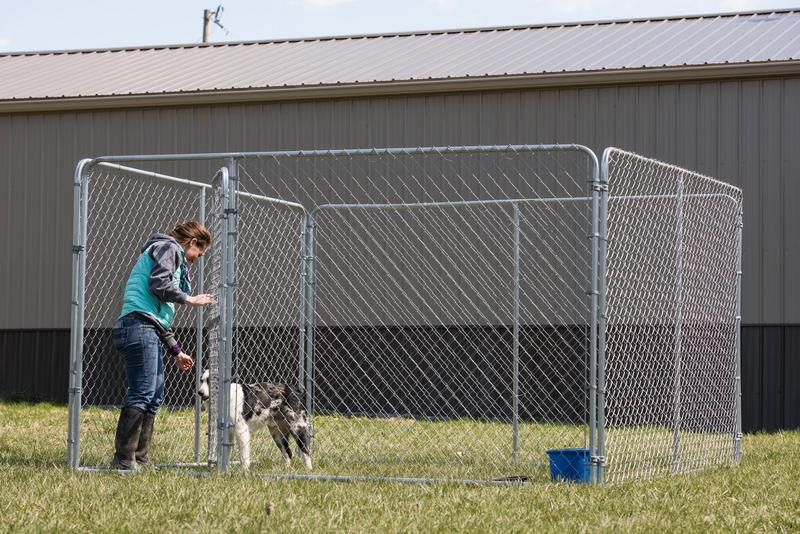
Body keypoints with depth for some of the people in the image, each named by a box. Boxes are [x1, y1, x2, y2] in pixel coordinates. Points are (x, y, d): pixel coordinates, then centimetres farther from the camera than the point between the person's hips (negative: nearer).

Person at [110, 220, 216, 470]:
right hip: (139, 325, -11)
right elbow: (158, 284, -16)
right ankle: (123, 460, -18)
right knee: (141, 394, -15)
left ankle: (140, 459, 12)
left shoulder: (173, 256, 31)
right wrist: (189, 299, -5)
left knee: (154, 397, 11)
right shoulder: (168, 248, 2)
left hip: (150, 329, 11)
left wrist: (176, 351, 32)